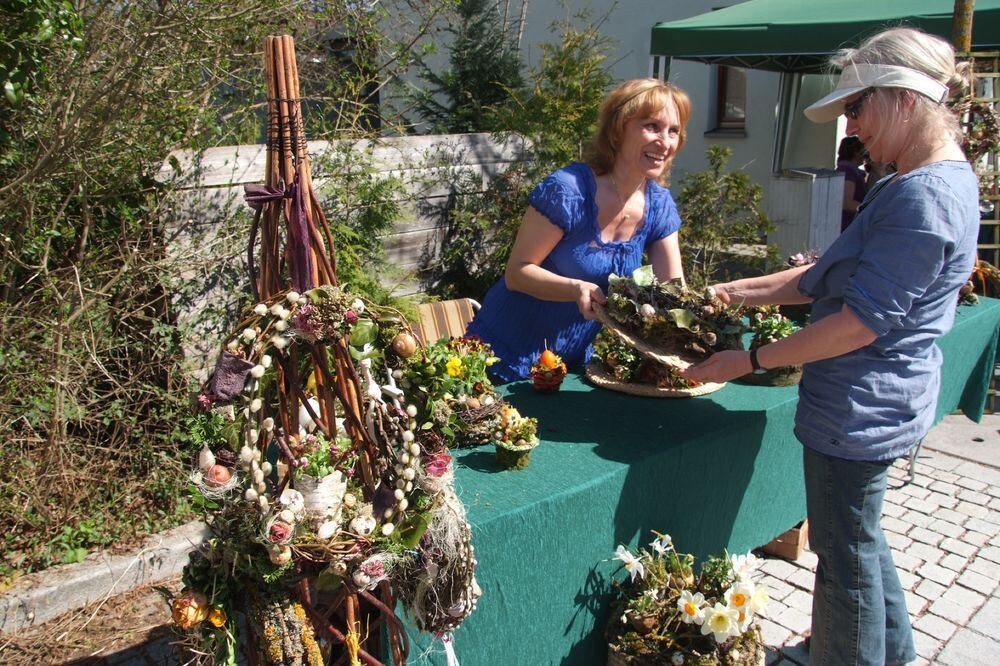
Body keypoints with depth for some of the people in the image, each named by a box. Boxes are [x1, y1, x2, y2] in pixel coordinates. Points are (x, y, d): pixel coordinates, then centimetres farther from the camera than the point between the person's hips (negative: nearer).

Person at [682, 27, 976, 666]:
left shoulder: (926, 196, -23)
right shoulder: (925, 181, 11)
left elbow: (861, 321, -24)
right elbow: (832, 277, 13)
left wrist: (749, 360, -19)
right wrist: (737, 292, 6)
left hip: (862, 409, -11)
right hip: (871, 403, 11)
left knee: (847, 553, 7)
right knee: (860, 535, 27)